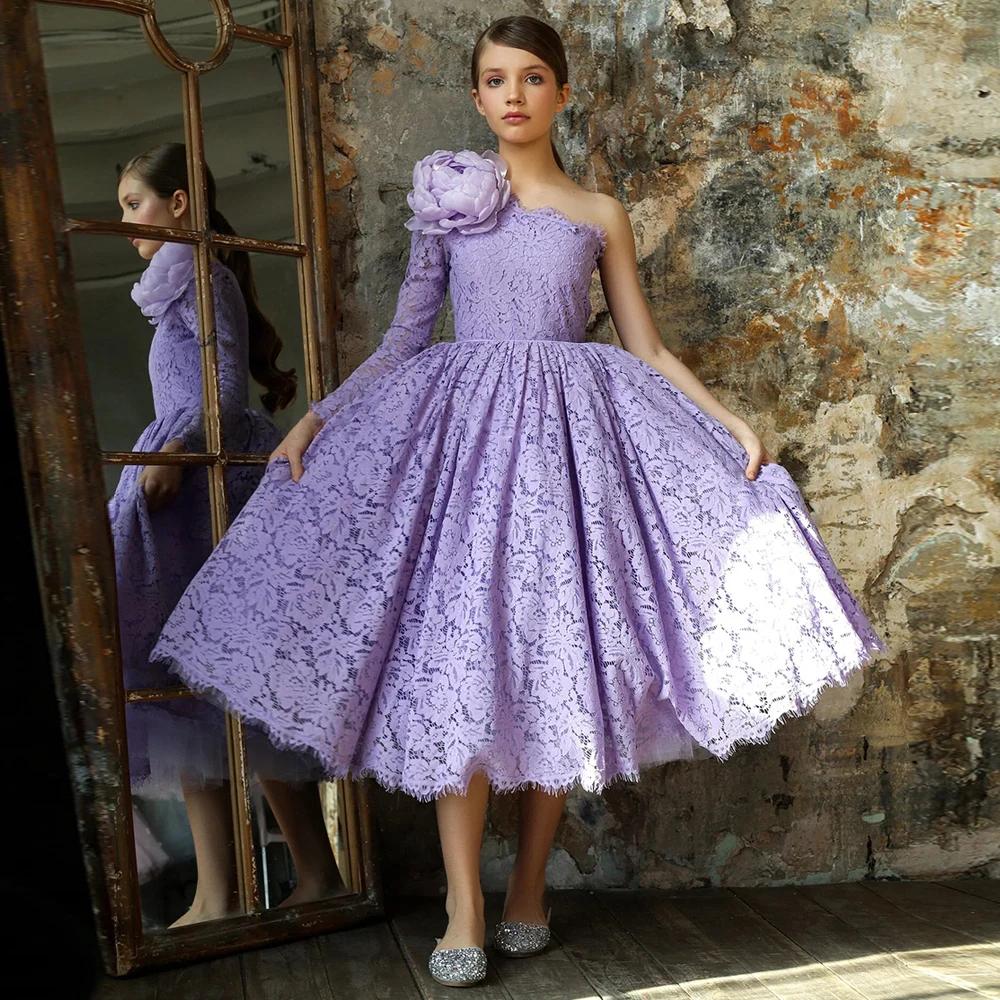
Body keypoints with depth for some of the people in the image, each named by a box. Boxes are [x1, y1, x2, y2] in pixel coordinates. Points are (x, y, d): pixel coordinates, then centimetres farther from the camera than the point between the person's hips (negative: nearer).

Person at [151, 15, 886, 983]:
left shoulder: (599, 213, 13)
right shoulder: (448, 194, 13)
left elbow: (647, 350, 12)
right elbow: (405, 334, 10)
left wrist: (731, 423, 1)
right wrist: (318, 414, -1)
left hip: (570, 432, 1)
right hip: (466, 430, 0)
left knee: (558, 659, -2)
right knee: (459, 653, -8)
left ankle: (527, 891, 14)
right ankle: (464, 912, 1)